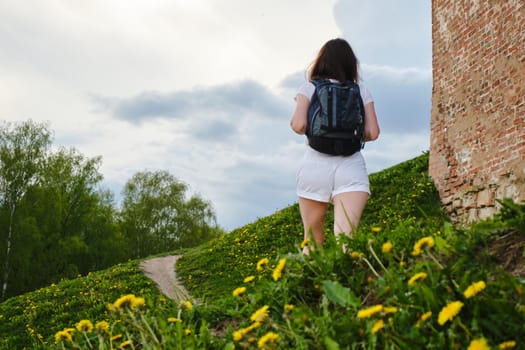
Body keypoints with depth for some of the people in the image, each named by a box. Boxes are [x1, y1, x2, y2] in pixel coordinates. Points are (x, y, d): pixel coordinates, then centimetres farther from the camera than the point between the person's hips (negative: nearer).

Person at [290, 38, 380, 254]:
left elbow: (298, 125, -7)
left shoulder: (309, 88, 7)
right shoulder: (361, 91, 12)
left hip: (316, 165, 0)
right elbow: (372, 133, 6)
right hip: (351, 166, 0)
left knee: (312, 240, 13)